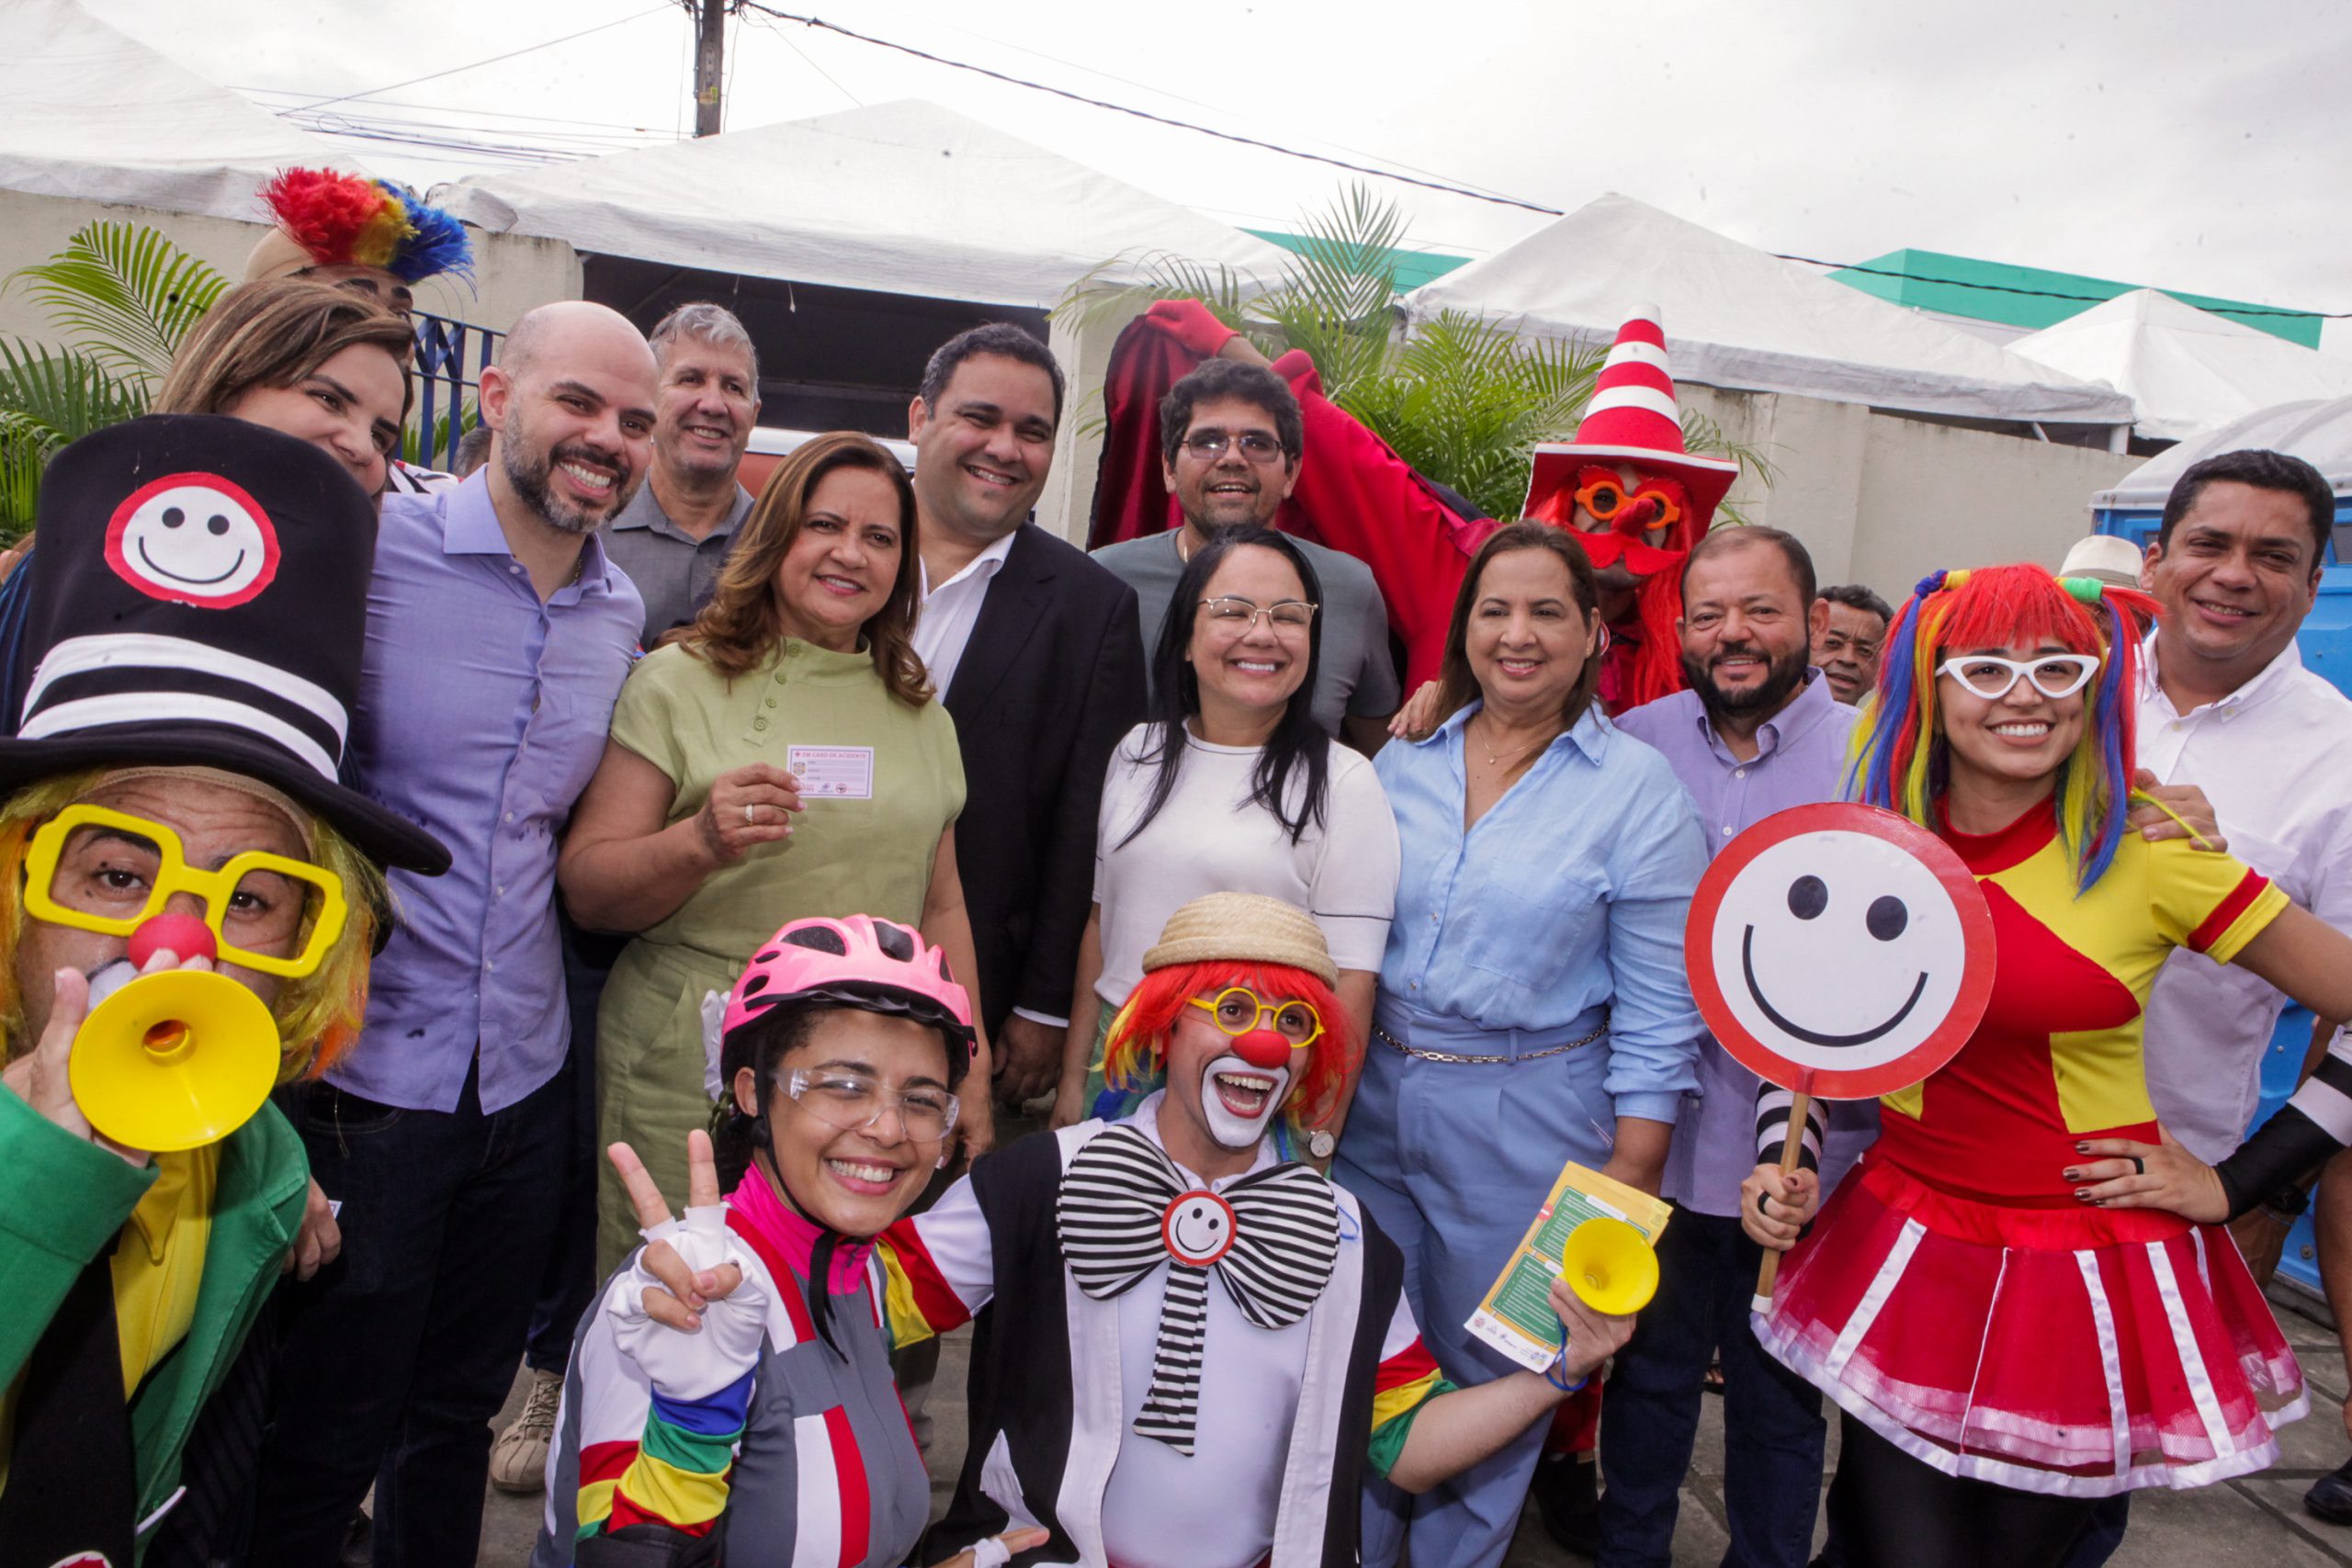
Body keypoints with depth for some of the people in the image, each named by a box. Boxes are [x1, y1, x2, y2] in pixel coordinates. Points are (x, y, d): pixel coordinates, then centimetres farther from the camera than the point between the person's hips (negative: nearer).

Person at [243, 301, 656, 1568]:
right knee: (327, 1434, 9)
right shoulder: (368, 549, -10)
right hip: (359, 1072, -5)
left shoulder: (621, 615, 7)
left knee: (461, 1413, 21)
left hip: (524, 1078, 5)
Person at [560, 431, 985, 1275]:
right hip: (690, 1079, -3)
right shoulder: (678, 682, -1)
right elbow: (585, 893, -4)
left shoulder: (921, 715, 12)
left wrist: (969, 1074, 12)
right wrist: (701, 842, -21)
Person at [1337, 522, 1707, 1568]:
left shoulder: (1637, 788, -8)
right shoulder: (1402, 762, 3)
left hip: (1527, 1122, -3)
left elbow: (1657, 1010, -7)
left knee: (1489, 1384, 14)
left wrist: (1633, 1170, -9)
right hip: (1372, 1101, 4)